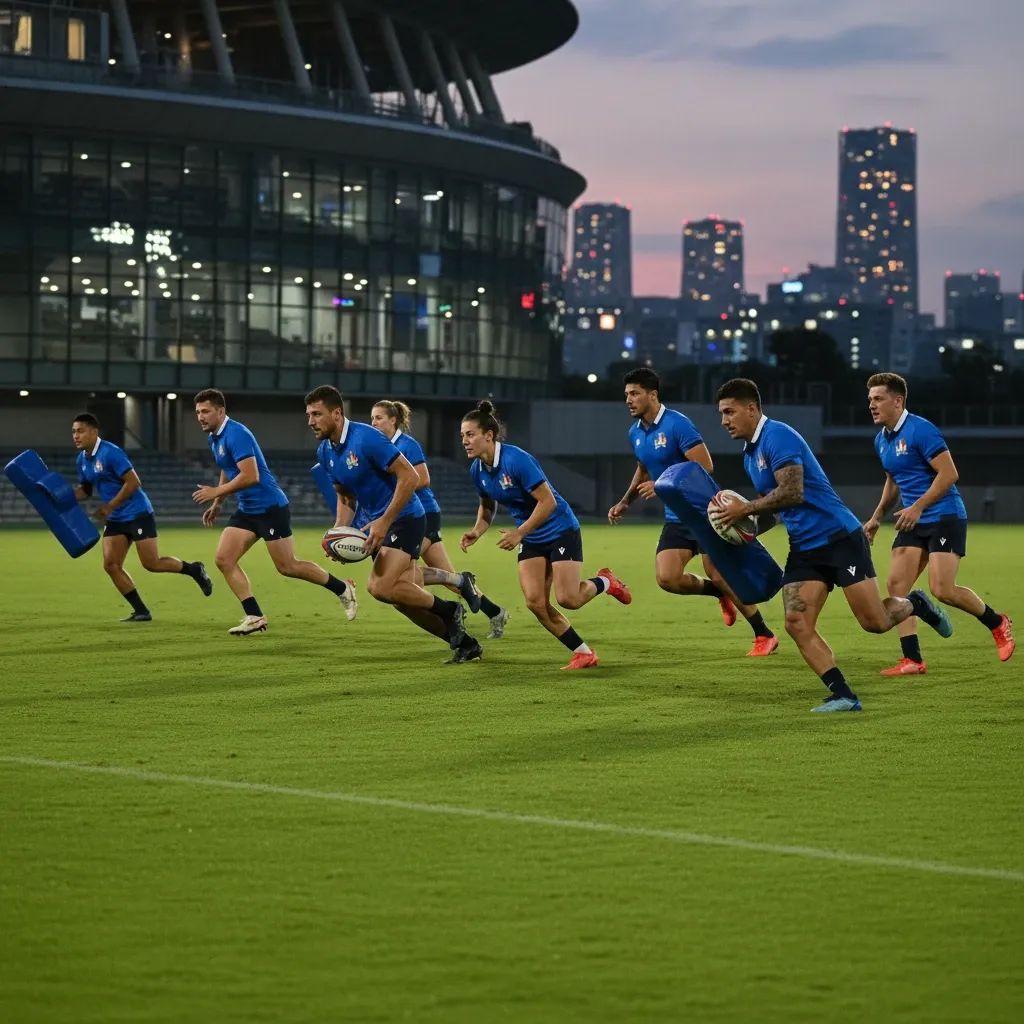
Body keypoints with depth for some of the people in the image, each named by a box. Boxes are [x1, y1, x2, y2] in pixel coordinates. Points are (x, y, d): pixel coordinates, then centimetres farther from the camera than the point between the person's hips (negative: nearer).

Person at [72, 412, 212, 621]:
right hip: (115, 520, 8)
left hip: (137, 514, -8)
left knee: (151, 564, -8)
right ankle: (141, 612, 3)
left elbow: (133, 482, -21)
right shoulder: (81, 459, 6)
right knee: (111, 565, -4)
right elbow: (85, 490, 17)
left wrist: (109, 507, -20)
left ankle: (194, 569, 18)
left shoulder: (110, 453, -19)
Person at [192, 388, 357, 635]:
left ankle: (343, 589, 16)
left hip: (270, 507, -9)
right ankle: (254, 617, -4)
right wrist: (217, 503, 21)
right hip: (247, 511, 9)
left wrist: (216, 492, -21)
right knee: (224, 560, -5)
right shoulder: (214, 439, 10)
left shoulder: (236, 434, -20)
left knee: (287, 567, -3)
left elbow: (250, 476, -28)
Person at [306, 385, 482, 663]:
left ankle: (448, 610, -3)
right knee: (406, 597, 5)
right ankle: (464, 643, 17)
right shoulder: (324, 452, 5)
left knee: (380, 587, -22)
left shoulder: (367, 438, -21)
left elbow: (409, 477, -23)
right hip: (378, 525, 9)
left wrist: (384, 522, -24)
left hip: (404, 518, -8)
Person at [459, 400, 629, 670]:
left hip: (561, 531, -7)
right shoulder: (477, 470, -3)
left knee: (567, 599, -14)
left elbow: (548, 501, -25)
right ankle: (583, 653, 5)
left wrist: (519, 533, -26)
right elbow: (487, 506, 15)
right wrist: (477, 531, -3)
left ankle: (604, 582, 20)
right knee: (535, 603, -9)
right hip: (531, 540, 7)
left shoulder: (516, 459, -26)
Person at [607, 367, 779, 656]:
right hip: (676, 518, 7)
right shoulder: (635, 433, 8)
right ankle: (721, 595, 18)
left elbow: (705, 466, -22)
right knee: (667, 578, -9)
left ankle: (765, 636, 6)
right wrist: (625, 502, 17)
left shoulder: (677, 424, -17)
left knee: (719, 575, -9)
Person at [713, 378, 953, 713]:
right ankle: (843, 696, -7)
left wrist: (746, 508, -17)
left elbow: (792, 493, -26)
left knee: (874, 622, -7)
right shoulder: (750, 454, 15)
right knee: (797, 625, -10)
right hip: (803, 548, 9)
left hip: (839, 537, -9)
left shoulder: (777, 436, -15)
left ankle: (915, 604, 25)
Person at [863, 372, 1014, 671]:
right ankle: (912, 660, -3)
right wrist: (877, 516, 23)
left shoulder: (920, 430, -15)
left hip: (945, 517, -8)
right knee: (896, 585, -5)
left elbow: (949, 473, -20)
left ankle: (997, 622, 11)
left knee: (942, 589, -15)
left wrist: (917, 507, -22)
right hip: (913, 522, 8)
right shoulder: (881, 439, 12)